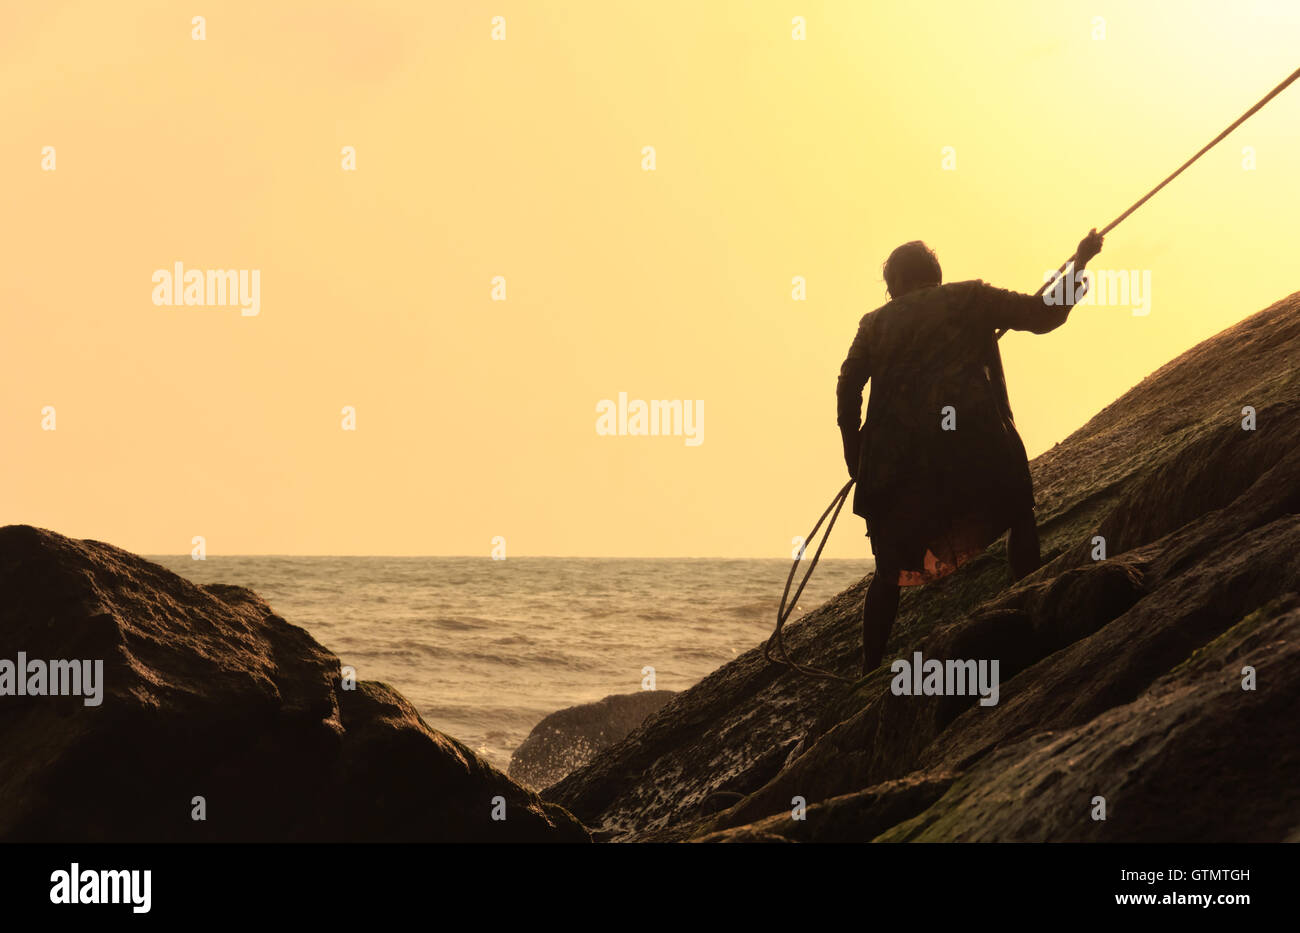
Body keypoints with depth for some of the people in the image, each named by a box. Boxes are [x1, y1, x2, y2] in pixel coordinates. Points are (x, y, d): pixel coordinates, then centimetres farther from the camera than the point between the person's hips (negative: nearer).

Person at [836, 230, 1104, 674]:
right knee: (1020, 518, 20)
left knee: (890, 569, 7)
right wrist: (1080, 262, 21)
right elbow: (1044, 314, 9)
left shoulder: (876, 322, 17)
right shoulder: (968, 298, 11)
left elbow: (849, 384, 6)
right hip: (974, 439, -2)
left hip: (898, 453, 2)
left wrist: (855, 453, 11)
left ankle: (870, 671, 2)